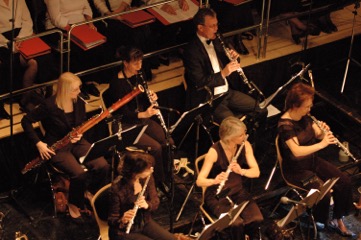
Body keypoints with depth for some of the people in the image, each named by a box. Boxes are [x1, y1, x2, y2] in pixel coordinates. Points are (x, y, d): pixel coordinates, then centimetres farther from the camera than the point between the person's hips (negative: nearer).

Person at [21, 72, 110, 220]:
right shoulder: (50, 106, -20)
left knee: (103, 166, -18)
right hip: (56, 147, -5)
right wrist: (38, 143, -17)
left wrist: (80, 134, -7)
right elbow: (26, 121, -11)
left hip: (76, 142, 5)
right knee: (80, 174, -29)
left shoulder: (78, 102, -2)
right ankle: (75, 205, 0)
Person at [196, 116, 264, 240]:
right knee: (237, 223, -30)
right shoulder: (215, 151, -20)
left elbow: (256, 172, -9)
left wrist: (241, 171, -30)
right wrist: (215, 181, -42)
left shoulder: (245, 145, -6)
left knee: (257, 219, -22)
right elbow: (199, 181, -22)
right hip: (217, 196, -4)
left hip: (238, 192, 4)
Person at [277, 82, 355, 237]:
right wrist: (321, 144, -40)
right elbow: (297, 151, -35)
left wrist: (324, 132, -15)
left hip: (313, 161, 8)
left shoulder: (305, 117, -1)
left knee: (344, 181, -5)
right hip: (296, 170, -8)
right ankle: (317, 225, -2)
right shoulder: (285, 125, -24)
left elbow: (317, 135, 8)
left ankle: (338, 220, 9)